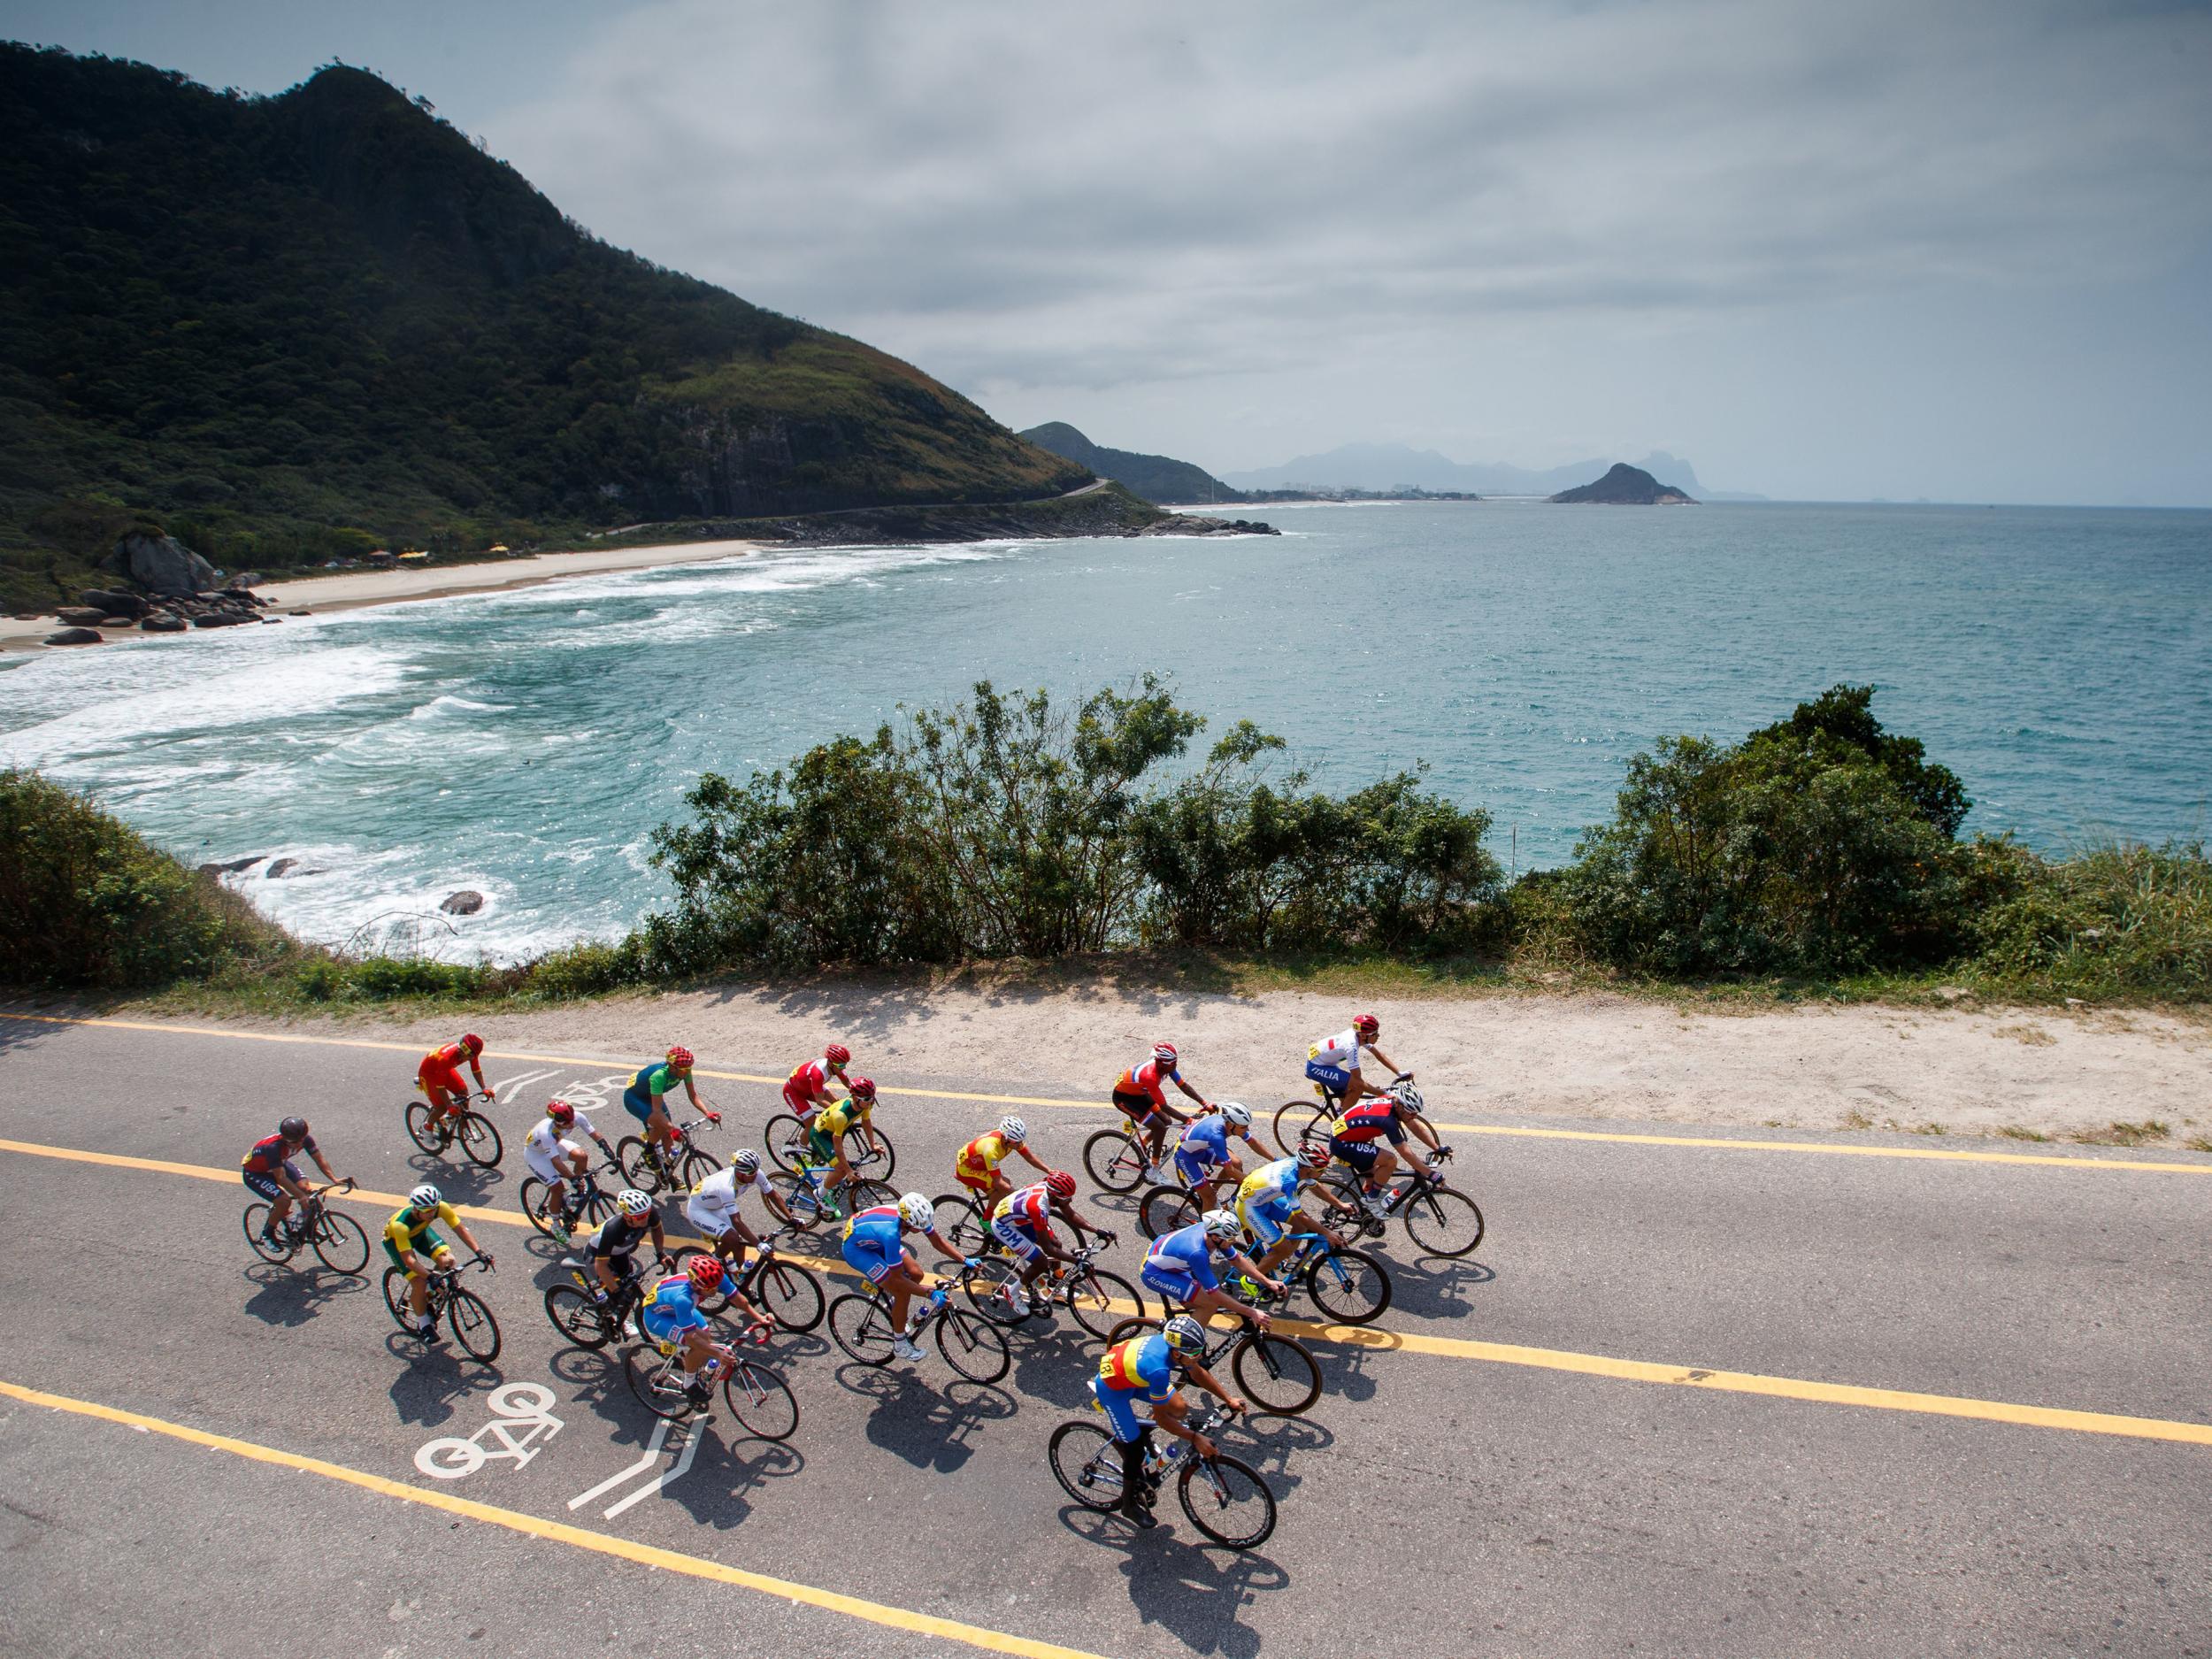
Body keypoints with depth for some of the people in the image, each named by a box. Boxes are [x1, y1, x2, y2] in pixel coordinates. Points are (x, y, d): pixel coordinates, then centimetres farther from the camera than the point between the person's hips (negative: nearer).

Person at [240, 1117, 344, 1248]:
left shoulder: (305, 1139, -24)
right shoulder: (273, 1147, -40)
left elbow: (320, 1159, -17)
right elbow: (281, 1178, -40)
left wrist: (334, 1179, -30)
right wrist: (301, 1196, -46)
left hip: (279, 1164, 6)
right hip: (253, 1172, -6)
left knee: (304, 1187, -18)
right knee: (284, 1201, -22)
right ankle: (267, 1234, 3)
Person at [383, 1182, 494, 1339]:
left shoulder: (440, 1207, -33)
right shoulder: (400, 1224, -42)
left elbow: (461, 1228, -26)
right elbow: (408, 1259, -42)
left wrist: (479, 1252, -36)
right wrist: (430, 1277, -51)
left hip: (420, 1232, 4)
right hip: (395, 1240, -4)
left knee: (447, 1260, -20)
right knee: (420, 1283, -18)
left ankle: (429, 1296, 9)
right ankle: (423, 1325, 7)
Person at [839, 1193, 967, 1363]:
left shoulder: (915, 1215, -23)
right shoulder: (891, 1233, -42)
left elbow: (938, 1242, -7)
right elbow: (897, 1278, -31)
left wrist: (965, 1260, -16)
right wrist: (930, 1293, -32)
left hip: (875, 1241, 7)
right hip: (856, 1248, -7)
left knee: (917, 1275, -2)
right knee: (903, 1294, -12)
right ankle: (900, 1345, 7)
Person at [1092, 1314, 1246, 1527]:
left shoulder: (1175, 1344, -20)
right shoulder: (1158, 1369, -41)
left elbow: (1198, 1373, 0)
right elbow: (1160, 1417, -26)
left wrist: (1229, 1399, -2)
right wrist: (1195, 1438, -24)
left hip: (1130, 1372, 7)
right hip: (1112, 1387, -7)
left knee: (1177, 1408, 2)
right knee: (1135, 1449, -1)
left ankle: (1138, 1434, 23)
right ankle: (1129, 1503, 22)